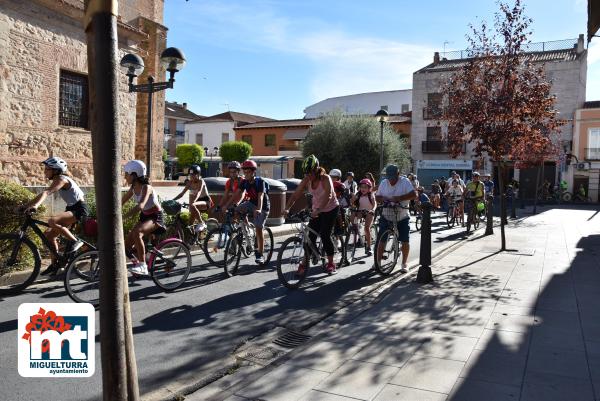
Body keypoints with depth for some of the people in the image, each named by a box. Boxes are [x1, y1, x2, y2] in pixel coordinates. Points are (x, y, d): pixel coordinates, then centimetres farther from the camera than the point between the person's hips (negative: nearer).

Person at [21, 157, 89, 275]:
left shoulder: (61, 179, -17)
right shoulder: (57, 180, 12)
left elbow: (45, 193, -31)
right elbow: (45, 194, 9)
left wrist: (31, 205, -43)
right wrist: (27, 205, -2)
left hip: (80, 209, -10)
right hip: (71, 208, 10)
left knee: (52, 221, -32)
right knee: (49, 234, 6)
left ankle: (75, 241, -16)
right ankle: (54, 264, 16)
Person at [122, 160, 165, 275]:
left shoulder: (146, 187, -24)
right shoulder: (133, 187, 1)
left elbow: (140, 206, -39)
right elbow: (122, 202, 4)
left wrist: (122, 217, -46)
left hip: (155, 217, -8)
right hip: (144, 216, 8)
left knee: (137, 232, -36)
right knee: (126, 245, -1)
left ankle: (142, 266, -31)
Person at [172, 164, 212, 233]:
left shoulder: (200, 181, -19)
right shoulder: (189, 182, 0)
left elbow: (198, 193, -34)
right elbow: (182, 193, 0)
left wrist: (191, 203, -50)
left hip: (206, 201, -7)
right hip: (197, 201, 7)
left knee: (193, 206, -33)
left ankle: (201, 223, -22)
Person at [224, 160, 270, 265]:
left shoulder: (260, 181, -22)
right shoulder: (244, 182, -6)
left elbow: (260, 196, -35)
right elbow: (236, 194, -12)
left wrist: (259, 209, -51)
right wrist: (226, 205, -22)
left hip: (262, 206, -6)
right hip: (251, 203, 6)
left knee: (258, 228, -13)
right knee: (235, 211, -18)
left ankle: (260, 254, -5)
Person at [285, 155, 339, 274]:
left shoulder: (325, 179, -25)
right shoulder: (306, 180, -10)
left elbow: (328, 196, -38)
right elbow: (296, 195, -16)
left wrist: (318, 210, -51)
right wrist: (287, 208, -30)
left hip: (331, 209, -5)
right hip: (316, 211, 5)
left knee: (325, 235, -10)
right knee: (311, 236, -2)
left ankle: (331, 263, 6)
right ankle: (304, 263, 4)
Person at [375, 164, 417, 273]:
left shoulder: (405, 182, -10)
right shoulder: (383, 183, 2)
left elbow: (414, 194, -23)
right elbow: (377, 197, 6)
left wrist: (399, 198, -34)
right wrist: (382, 199, -17)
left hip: (402, 217, -2)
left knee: (405, 241, 2)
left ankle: (404, 263, 18)